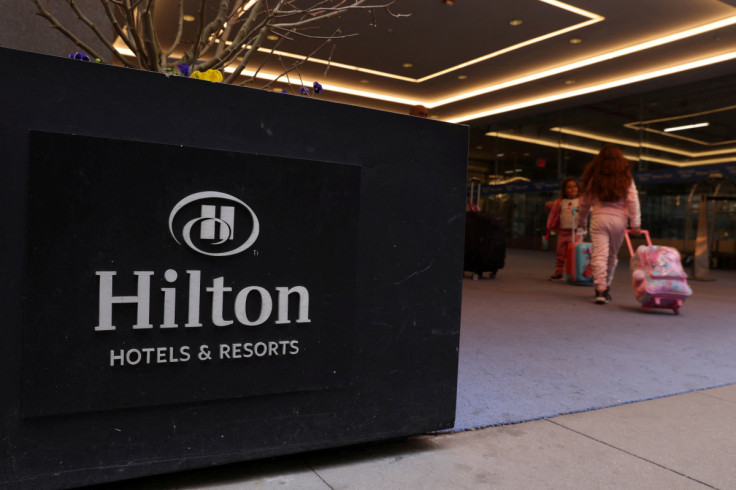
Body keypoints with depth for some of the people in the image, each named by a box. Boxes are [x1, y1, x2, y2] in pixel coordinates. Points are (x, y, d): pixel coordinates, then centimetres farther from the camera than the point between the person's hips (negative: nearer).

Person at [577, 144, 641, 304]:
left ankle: (600, 289, -15)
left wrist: (582, 219, 25)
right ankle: (606, 287, 28)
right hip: (619, 219, 1)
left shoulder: (593, 178, 5)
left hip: (599, 218, -1)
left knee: (599, 255, -5)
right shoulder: (626, 178, 4)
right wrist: (635, 224, 1)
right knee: (612, 255, 16)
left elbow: (585, 202, 12)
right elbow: (633, 201, -1)